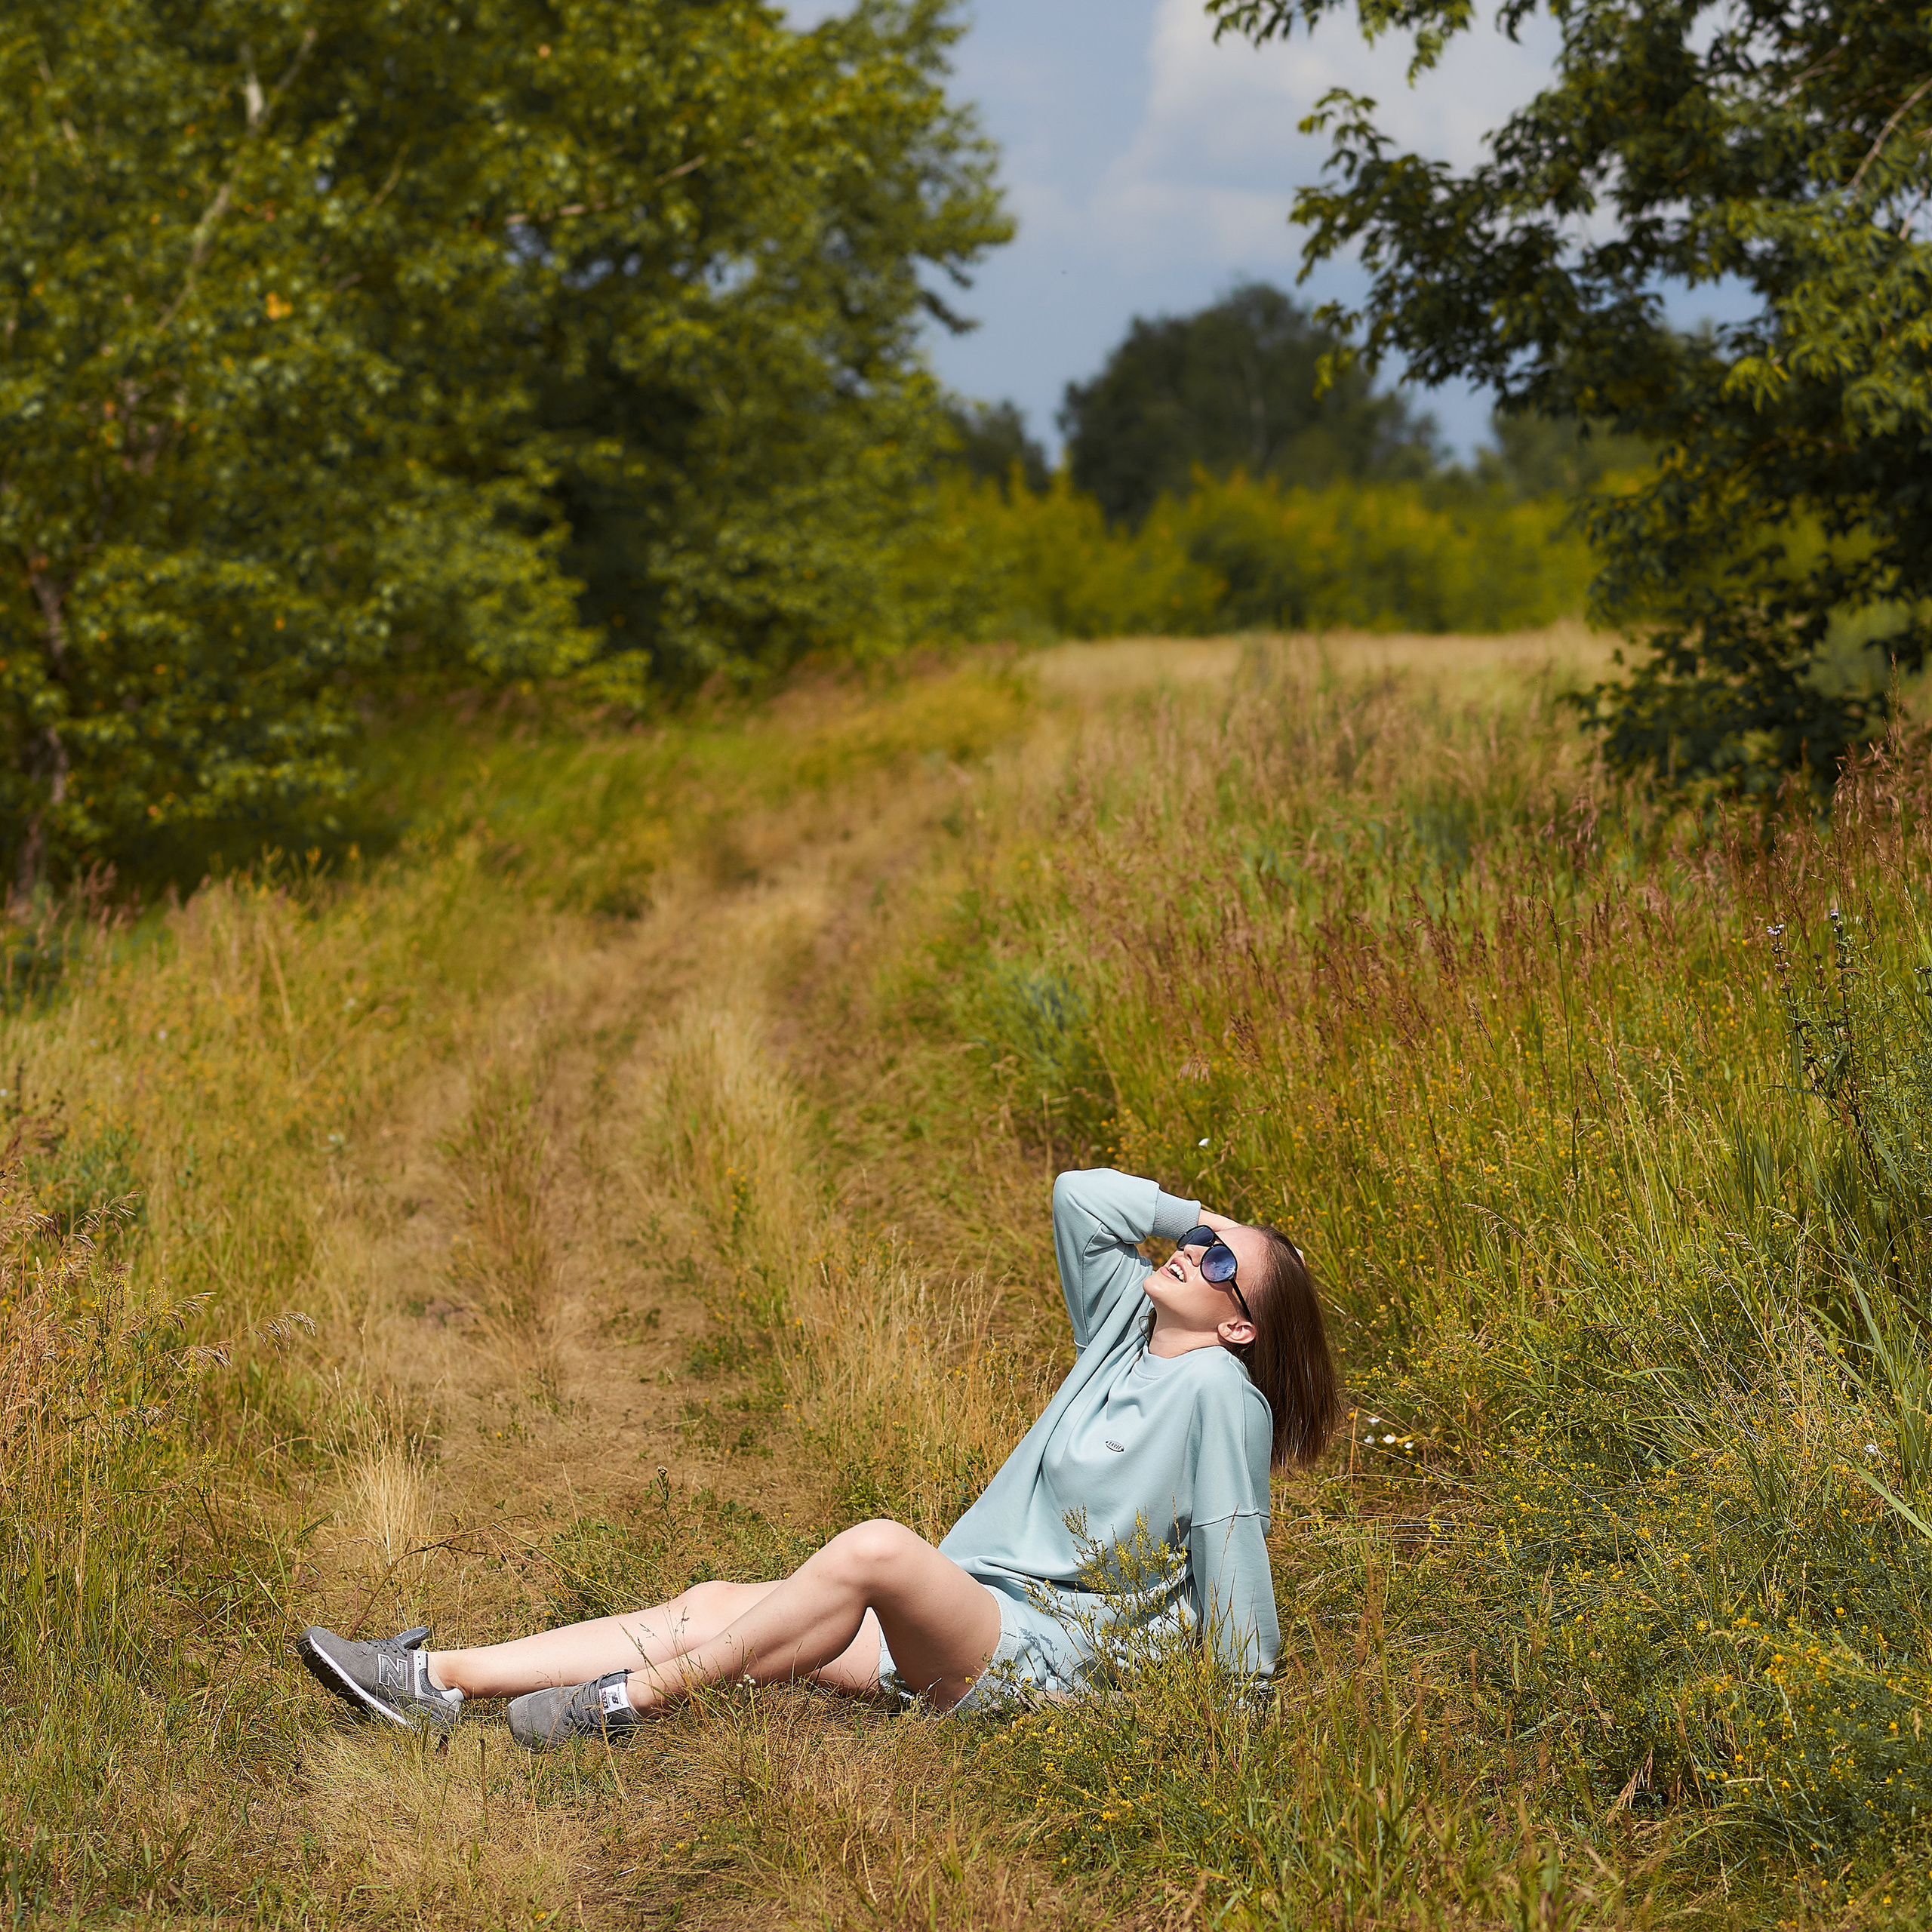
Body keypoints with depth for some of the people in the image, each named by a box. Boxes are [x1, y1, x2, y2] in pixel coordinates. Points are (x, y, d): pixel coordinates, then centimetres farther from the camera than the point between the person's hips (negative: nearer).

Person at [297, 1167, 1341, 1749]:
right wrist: (1201, 1216, 14)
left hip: (1038, 1648, -9)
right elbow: (1078, 1195, 16)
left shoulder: (1217, 1390, -7)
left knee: (872, 1546, -38)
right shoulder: (1125, 1329, 15)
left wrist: (1244, 1698, -13)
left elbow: (1232, 1542, -10)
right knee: (711, 1606, -5)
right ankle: (436, 1680, -11)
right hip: (949, 1619, 9)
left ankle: (638, 1695, -26)